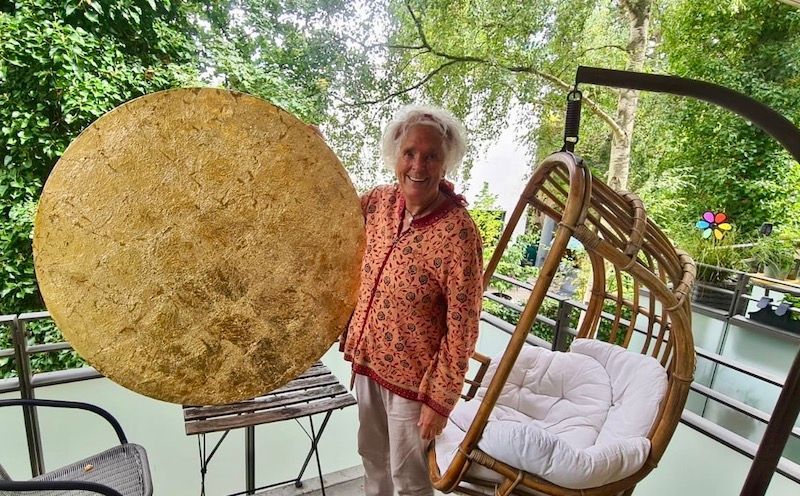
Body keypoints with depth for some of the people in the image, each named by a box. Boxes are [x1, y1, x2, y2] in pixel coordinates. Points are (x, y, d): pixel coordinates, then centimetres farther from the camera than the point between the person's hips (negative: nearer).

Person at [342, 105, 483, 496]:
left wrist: (440, 400, -13)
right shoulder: (381, 201, -7)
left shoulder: (457, 233, -26)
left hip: (413, 379, -6)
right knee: (372, 455, 29)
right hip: (368, 361, 6)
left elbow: (462, 330, -20)